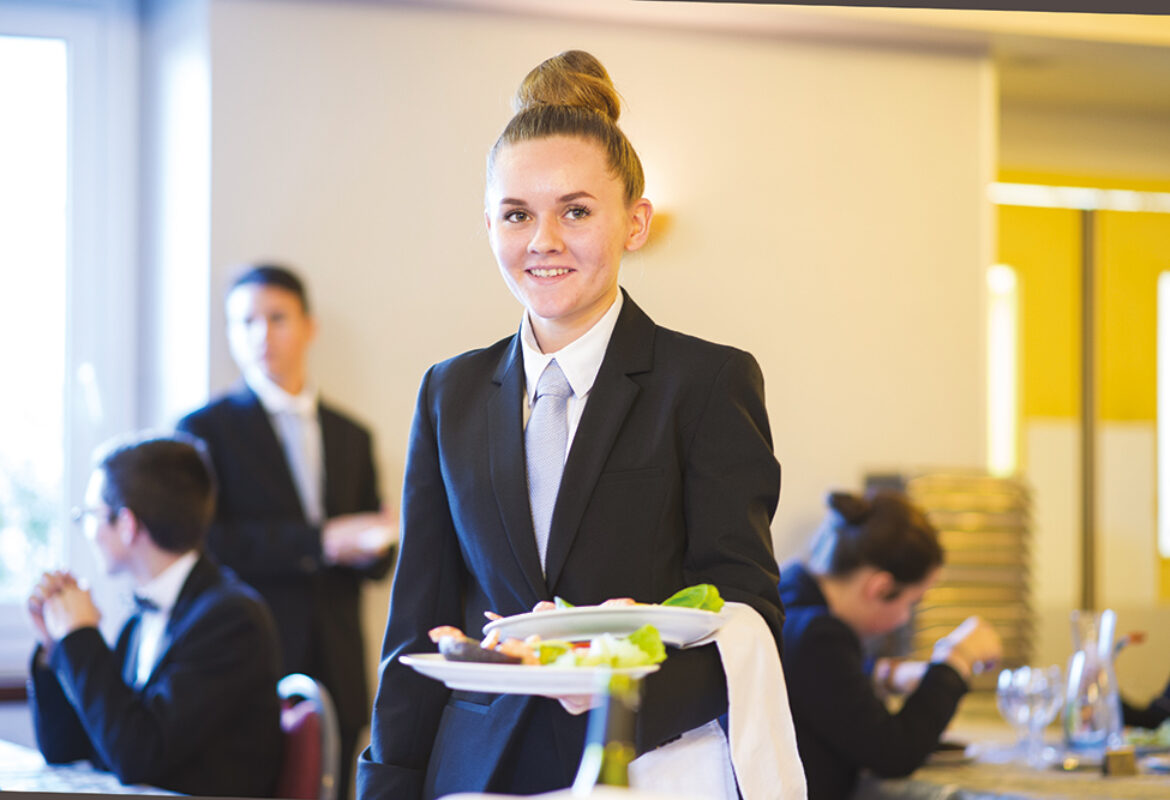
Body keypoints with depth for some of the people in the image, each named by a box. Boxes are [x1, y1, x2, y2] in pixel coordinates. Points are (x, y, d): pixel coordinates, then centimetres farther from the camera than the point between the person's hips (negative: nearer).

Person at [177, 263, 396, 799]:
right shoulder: (205, 429, 3)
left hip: (336, 679, 4)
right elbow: (200, 542, -10)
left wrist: (369, 550, -7)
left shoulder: (351, 438, 18)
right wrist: (319, 542, -16)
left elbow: (377, 559, 19)